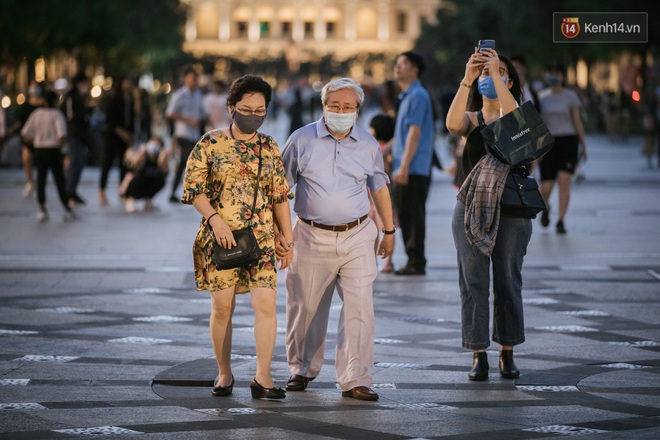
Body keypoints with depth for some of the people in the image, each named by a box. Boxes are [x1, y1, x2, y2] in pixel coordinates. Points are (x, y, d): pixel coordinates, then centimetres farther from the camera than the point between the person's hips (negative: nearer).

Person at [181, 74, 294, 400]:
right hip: (219, 236, -2)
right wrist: (215, 220, -16)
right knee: (223, 306, 3)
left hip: (261, 237, 2)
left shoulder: (269, 147, 9)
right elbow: (193, 189, -4)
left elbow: (280, 195, 12)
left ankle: (263, 378, -6)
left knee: (266, 303, -8)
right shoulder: (210, 144, -1)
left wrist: (287, 238, 9)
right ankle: (224, 374, 17)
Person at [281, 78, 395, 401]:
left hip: (357, 237, 1)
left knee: (359, 308, -8)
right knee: (306, 308, 8)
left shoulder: (368, 146, 6)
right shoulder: (302, 140, 0)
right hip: (312, 238, -1)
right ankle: (302, 370, 29)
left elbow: (380, 189, 18)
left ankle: (355, 380, -4)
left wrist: (389, 231, 20)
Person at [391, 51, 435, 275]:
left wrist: (404, 166, -21)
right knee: (405, 217, 11)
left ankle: (416, 263, -3)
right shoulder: (406, 96, 19)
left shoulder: (418, 96, -11)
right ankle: (413, 261, 15)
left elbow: (414, 133, -18)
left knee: (414, 216, -6)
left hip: (414, 170, -10)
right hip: (404, 170, 10)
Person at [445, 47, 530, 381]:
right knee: (473, 282, 0)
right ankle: (478, 356, 4)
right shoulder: (472, 119, 8)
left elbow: (512, 116, -20)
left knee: (508, 281, 4)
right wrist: (466, 79, -21)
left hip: (511, 211, -1)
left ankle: (507, 353, 13)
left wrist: (496, 71, -21)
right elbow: (453, 124, -16)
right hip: (471, 210, 1)